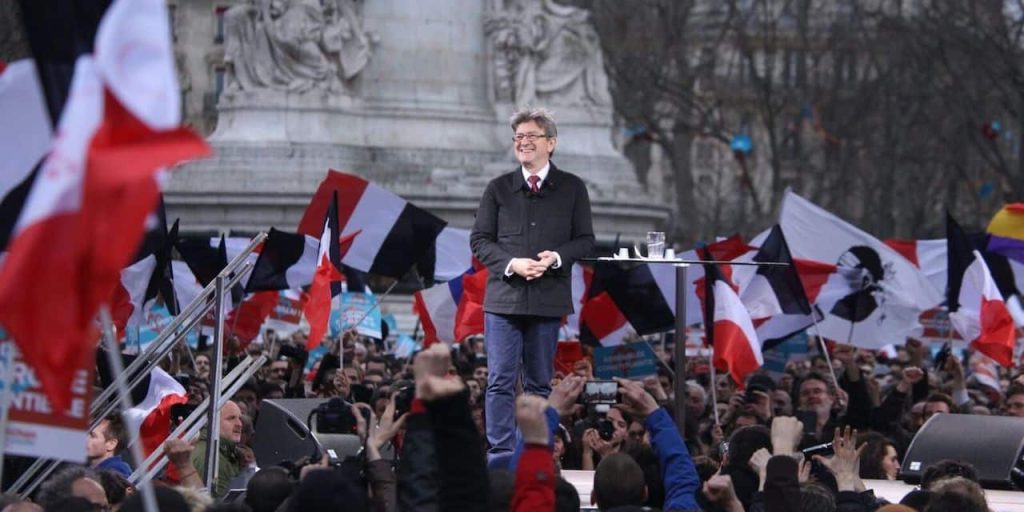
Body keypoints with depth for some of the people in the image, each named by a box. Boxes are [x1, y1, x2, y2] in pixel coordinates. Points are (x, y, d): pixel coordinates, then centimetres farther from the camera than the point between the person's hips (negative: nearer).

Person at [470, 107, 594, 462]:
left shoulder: (572, 189, 6)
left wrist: (556, 257, -13)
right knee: (500, 380, -4)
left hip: (548, 298, 0)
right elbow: (479, 240, 6)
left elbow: (585, 240, 7)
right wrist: (511, 264, -11)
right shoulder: (499, 188, 7)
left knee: (540, 382, 6)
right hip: (504, 296, 0)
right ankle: (500, 454, -2)